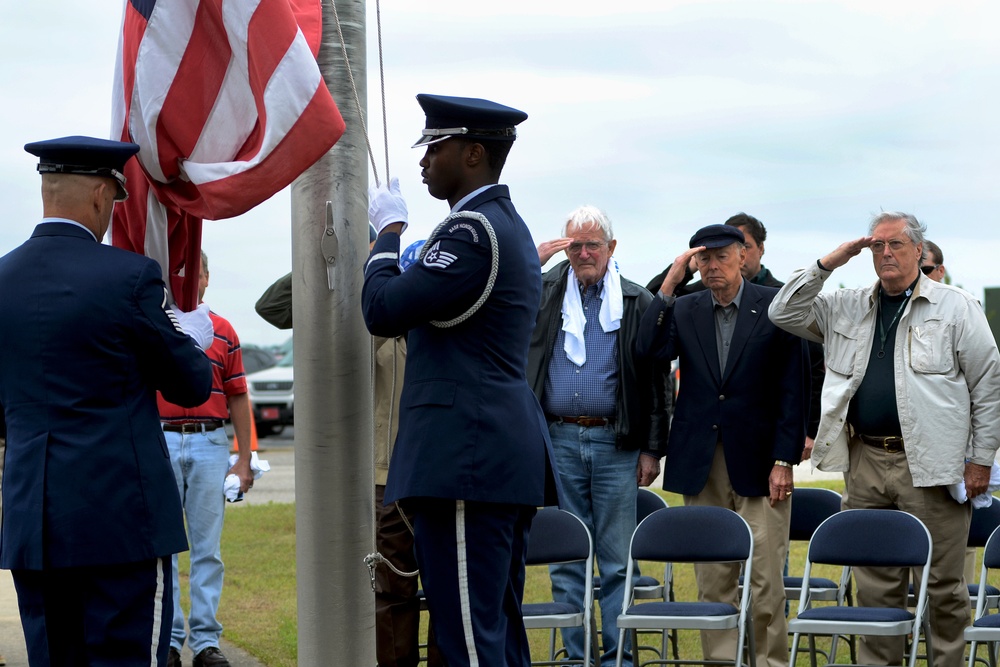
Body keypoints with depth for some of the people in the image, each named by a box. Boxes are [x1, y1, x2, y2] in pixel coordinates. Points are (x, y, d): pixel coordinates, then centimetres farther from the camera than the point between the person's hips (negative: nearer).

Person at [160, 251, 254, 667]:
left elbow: (237, 398, 9)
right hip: (160, 442, -1)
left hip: (210, 445, 1)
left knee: (207, 547, 2)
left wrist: (244, 460, 6)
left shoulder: (223, 332, 9)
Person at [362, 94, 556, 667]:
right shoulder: (509, 226, 19)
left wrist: (390, 231, -1)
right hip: (508, 452, 11)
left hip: (467, 460, -11)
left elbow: (383, 311, -15)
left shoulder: (473, 231, -14)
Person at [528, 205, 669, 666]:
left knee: (617, 560, 2)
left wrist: (652, 448, -2)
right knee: (566, 560, 5)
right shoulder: (542, 293, 8)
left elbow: (656, 381, 3)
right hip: (558, 441, 2)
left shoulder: (637, 303, 4)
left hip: (615, 443, -1)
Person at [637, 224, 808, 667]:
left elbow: (793, 388, -2)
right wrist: (669, 283, -10)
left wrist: (783, 460, -7)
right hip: (701, 463, 3)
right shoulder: (684, 310, 10)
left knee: (766, 578, -4)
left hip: (757, 460, -3)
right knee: (711, 578, 6)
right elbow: (650, 350, -9)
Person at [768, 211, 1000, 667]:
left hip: (931, 466, -4)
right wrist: (827, 265, 0)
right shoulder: (848, 308, 13)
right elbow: (784, 314, 9)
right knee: (875, 583, 9)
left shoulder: (955, 307, 1)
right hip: (866, 462, 4)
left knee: (943, 584, 0)